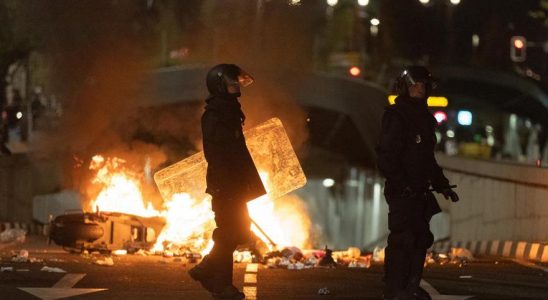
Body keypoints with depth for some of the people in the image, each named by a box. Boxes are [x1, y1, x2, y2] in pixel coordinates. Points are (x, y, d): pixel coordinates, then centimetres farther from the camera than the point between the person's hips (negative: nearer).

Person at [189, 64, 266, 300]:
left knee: (241, 230, 11)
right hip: (223, 184, -9)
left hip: (235, 184, 9)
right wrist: (224, 185, -25)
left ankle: (205, 270, 18)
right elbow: (214, 154, -20)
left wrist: (253, 182, 18)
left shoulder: (230, 113, 16)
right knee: (228, 232, -6)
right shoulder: (213, 116, -12)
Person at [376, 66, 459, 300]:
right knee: (402, 239, -10)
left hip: (419, 191, 9)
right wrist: (400, 184, -25)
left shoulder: (424, 118, 18)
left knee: (421, 237, 10)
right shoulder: (395, 116, -9)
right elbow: (386, 155, -17)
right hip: (401, 192, -9)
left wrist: (441, 184, 22)